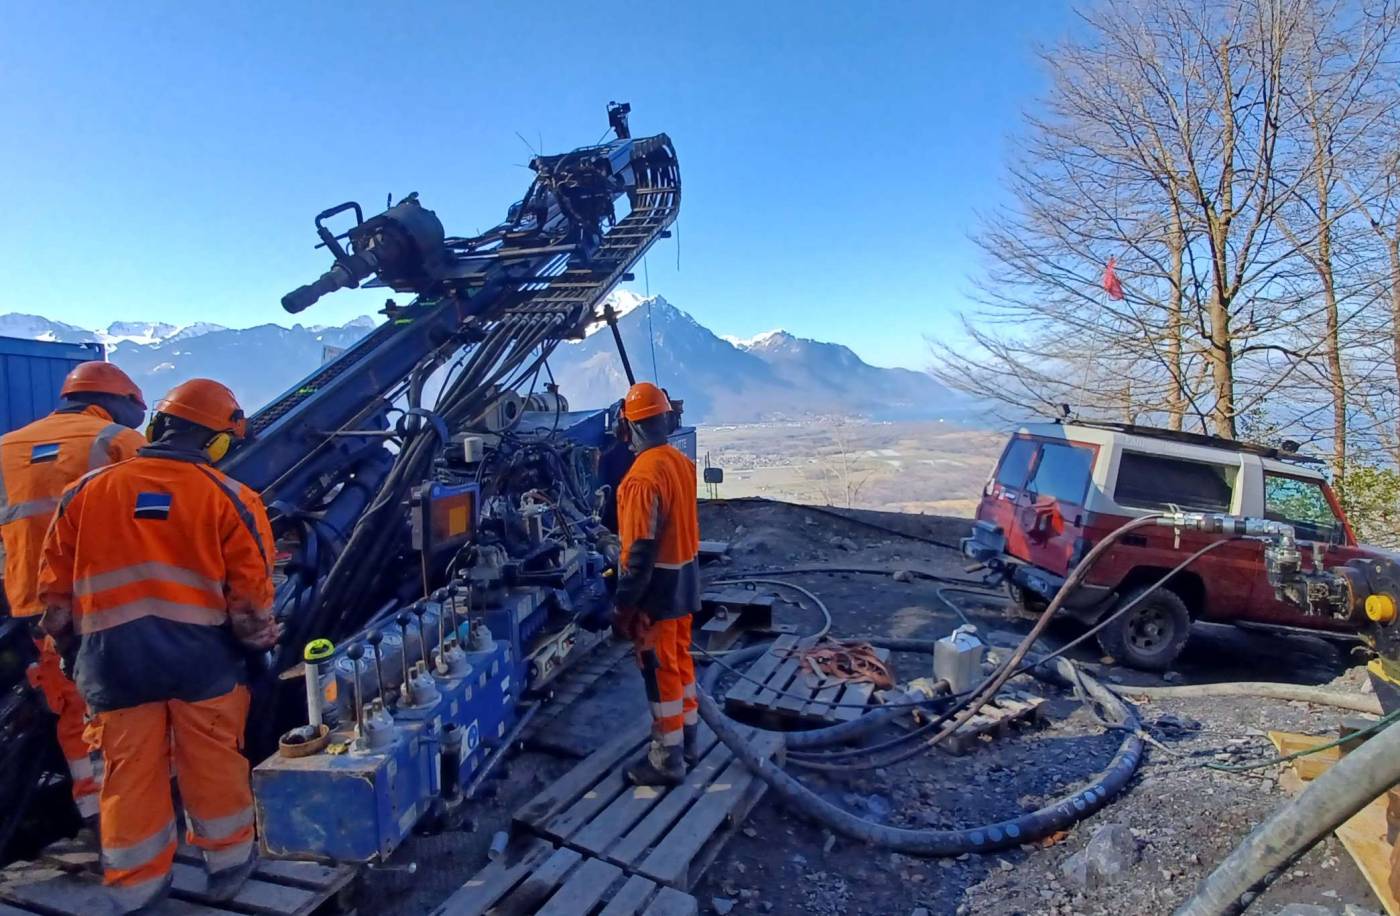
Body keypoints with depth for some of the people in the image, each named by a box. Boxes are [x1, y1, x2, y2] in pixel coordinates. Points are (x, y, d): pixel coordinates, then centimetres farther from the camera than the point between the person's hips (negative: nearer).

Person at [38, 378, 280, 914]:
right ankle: (228, 864, 29)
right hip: (203, 657, -2)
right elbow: (250, 592, -5)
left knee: (131, 773, 14)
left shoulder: (84, 492, 4)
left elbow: (55, 588, 10)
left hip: (115, 660, 2)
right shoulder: (230, 498, -6)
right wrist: (260, 640, 11)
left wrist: (71, 650, 22)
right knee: (214, 763, 13)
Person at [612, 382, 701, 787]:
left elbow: (641, 549, -24)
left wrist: (625, 604, -19)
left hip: (658, 586, -8)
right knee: (680, 660, 19)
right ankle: (687, 739, 33)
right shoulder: (682, 462, 2)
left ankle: (667, 760, 15)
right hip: (685, 579, 8)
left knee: (659, 670, 3)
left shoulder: (643, 476, -23)